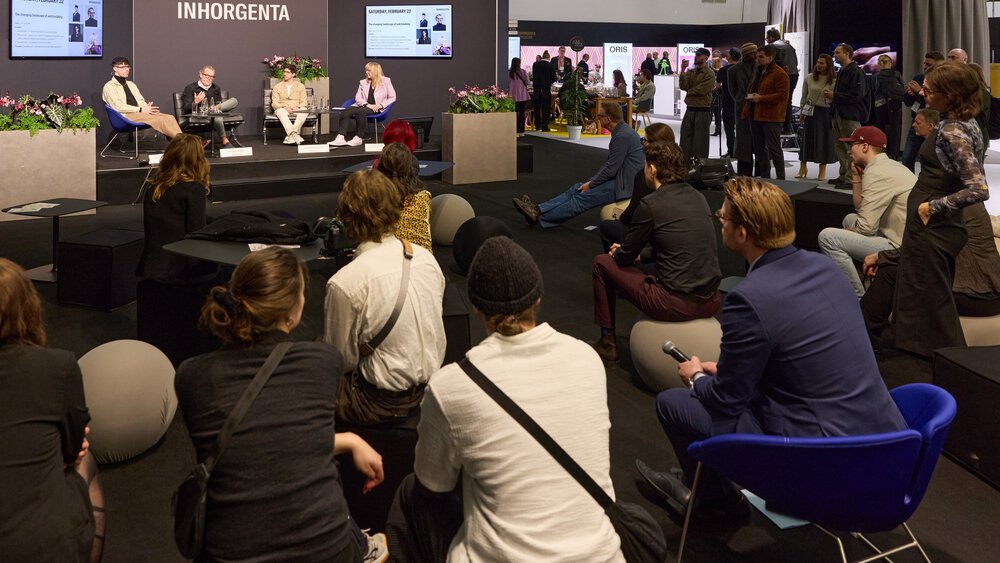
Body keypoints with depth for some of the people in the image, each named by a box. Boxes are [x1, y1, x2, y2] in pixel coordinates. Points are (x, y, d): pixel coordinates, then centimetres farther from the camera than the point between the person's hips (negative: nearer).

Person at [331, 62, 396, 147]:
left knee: (360, 112, -36)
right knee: (345, 112, -24)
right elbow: (358, 98, 9)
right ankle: (340, 138, -36)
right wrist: (367, 105, -11)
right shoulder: (363, 82, 19)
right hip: (364, 106, 5)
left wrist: (381, 105, -12)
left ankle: (358, 138, -29)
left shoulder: (386, 81, 8)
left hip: (376, 109, -5)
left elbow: (392, 97, 4)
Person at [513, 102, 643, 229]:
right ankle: (538, 210, -5)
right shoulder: (620, 131, 13)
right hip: (616, 178, 10)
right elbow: (609, 163, 19)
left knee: (582, 198, -11)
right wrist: (592, 180, 9)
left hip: (622, 185, -10)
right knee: (577, 189, 2)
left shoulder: (622, 136, -21)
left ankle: (540, 217, -9)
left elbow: (611, 169, -20)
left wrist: (591, 185, -9)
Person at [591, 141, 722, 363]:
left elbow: (624, 257, 0)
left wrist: (620, 253, 23)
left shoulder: (651, 205, -11)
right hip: (711, 303, 7)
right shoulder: (698, 197, 9)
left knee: (602, 263, 12)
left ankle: (608, 342, 20)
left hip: (674, 304, -7)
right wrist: (638, 255, 30)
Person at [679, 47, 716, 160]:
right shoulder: (690, 72, 12)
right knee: (685, 136, 10)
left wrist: (689, 91, -3)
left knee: (700, 139, -1)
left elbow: (702, 90, -18)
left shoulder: (709, 74, -8)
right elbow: (683, 86, -2)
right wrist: (683, 71, -11)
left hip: (703, 110, -7)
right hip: (690, 109, 7)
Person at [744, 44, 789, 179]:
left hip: (771, 117, -9)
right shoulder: (759, 72, 18)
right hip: (755, 116, 9)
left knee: (774, 148, -6)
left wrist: (761, 98, -19)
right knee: (759, 148, 12)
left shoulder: (779, 74, -10)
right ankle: (764, 176, 21)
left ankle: (780, 178, 0)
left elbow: (783, 95, -18)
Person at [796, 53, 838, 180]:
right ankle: (802, 167, 17)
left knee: (826, 140, 4)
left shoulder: (835, 81, -4)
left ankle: (822, 169, 16)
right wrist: (802, 112, 10)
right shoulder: (809, 78, 2)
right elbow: (804, 97, 10)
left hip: (827, 112, -1)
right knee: (807, 138, 4)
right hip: (812, 111, 1)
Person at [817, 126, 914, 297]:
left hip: (900, 247, -11)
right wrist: (857, 176, 12)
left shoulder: (877, 172, -17)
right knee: (850, 219, 28)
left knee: (827, 237, -16)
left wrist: (850, 231, 2)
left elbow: (866, 227, -19)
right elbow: (860, 207, 19)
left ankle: (859, 298, -6)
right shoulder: (889, 165, 14)